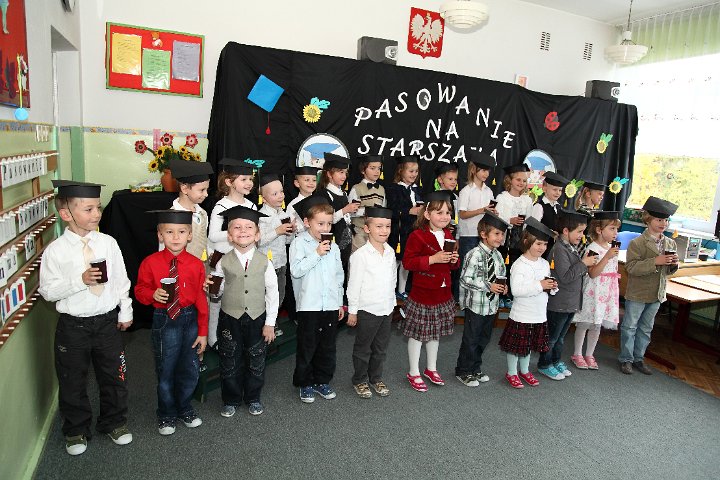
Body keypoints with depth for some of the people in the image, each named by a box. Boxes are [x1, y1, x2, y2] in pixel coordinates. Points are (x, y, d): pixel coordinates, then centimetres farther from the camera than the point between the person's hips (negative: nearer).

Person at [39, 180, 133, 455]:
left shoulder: (108, 243, -5)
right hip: (73, 326, -2)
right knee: (73, 382, 14)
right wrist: (79, 281, -23)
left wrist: (126, 311, 4)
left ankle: (114, 423, 37)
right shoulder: (55, 251, -12)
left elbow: (121, 280, 2)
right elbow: (47, 291, -9)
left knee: (114, 376, 15)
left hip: (108, 321, 2)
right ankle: (76, 431, 36)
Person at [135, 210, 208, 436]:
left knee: (190, 370, 13)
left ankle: (184, 409, 38)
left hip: (190, 319, 2)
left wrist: (202, 332, 0)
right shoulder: (150, 263, -7)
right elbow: (140, 290, 3)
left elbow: (201, 300, -1)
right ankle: (166, 415, 32)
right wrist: (153, 294, -21)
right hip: (164, 321, -1)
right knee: (166, 371, 10)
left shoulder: (196, 265, -5)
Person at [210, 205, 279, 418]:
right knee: (230, 362, 12)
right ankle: (231, 400, 32)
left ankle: (253, 398, 33)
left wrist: (270, 323, -3)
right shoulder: (224, 262, -5)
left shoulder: (264, 262, -6)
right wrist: (210, 287, -19)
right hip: (230, 319, 0)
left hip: (257, 318, 0)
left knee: (256, 361, 13)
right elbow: (219, 291, 4)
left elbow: (272, 293, -3)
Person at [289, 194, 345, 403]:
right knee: (307, 347, 8)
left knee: (328, 348, 14)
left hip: (330, 305, 5)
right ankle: (305, 384, 24)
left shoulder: (333, 247, 9)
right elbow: (296, 270, -20)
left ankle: (322, 381, 31)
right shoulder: (299, 243, -6)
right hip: (309, 306, -5)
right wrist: (317, 253, -21)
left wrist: (340, 303, 17)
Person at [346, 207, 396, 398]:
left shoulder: (390, 252, 3)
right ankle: (360, 380, 27)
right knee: (363, 348, 10)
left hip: (386, 308, 6)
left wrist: (392, 302, 15)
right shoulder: (360, 255, -16)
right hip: (367, 310, -6)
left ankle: (376, 378, 34)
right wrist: (352, 311, -9)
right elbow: (353, 284, -12)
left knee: (381, 347, 17)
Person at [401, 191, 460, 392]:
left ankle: (431, 368, 38)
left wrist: (454, 260, -4)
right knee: (417, 334, 6)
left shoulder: (448, 236, 8)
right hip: (422, 294, -7)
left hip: (443, 294, 7)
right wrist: (432, 259, -26)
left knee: (435, 332, 20)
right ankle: (414, 373, 22)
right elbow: (407, 262, -21)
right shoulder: (417, 236, -16)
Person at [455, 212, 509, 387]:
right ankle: (463, 371, 23)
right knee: (471, 339, 5)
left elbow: (502, 276, 18)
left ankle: (475, 369, 36)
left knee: (483, 339, 18)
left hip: (492, 305, 7)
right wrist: (488, 286, -22)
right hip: (476, 305, -7)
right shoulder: (475, 255, -19)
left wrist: (503, 286, -4)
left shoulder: (498, 256, 4)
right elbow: (465, 279, -20)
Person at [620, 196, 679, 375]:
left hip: (657, 294, 6)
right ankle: (626, 359, 19)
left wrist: (673, 264, -10)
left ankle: (638, 358, 31)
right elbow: (631, 267, -24)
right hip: (637, 293, -6)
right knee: (630, 327, 6)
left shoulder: (671, 243, 5)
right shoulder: (637, 243, -15)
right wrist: (655, 262, -30)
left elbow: (669, 271, 12)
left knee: (646, 328, 17)